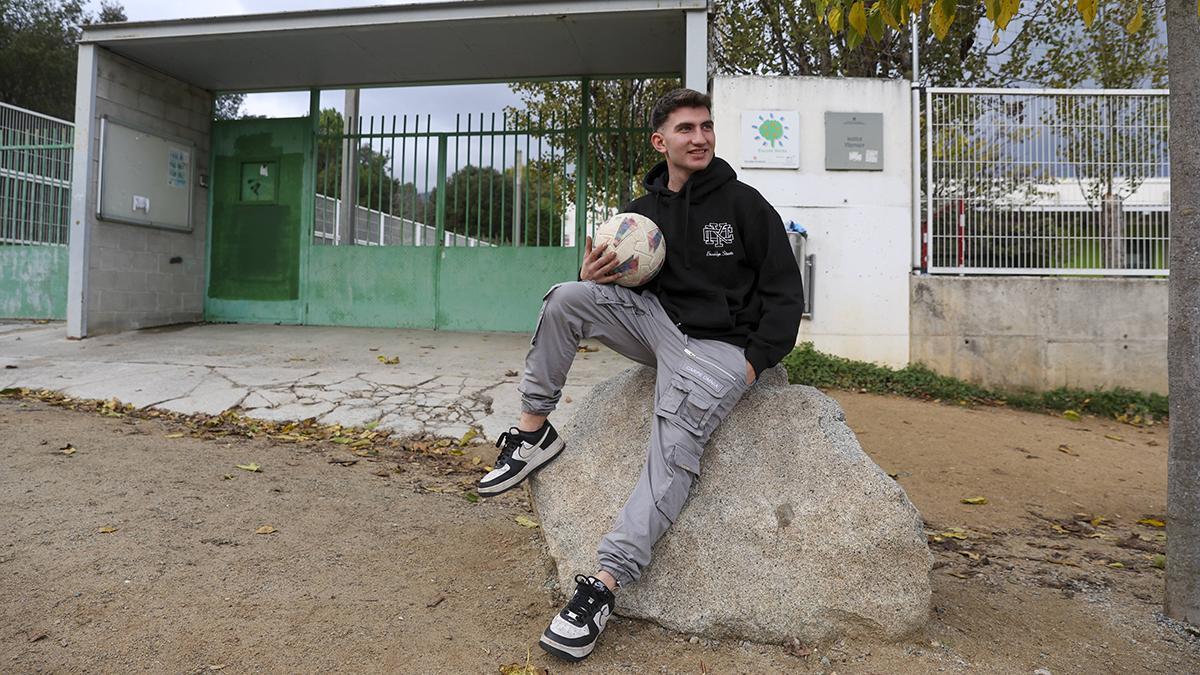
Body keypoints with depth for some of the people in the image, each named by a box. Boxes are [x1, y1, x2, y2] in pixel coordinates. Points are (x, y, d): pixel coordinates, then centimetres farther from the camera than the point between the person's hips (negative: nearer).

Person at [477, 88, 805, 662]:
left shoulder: (743, 203, -1)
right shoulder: (642, 211, 10)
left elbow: (784, 293, -2)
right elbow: (621, 279, 18)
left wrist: (754, 363, -13)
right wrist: (594, 278, -8)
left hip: (717, 348, -4)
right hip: (655, 320, 4)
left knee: (673, 459, -22)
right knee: (566, 297, -17)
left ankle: (604, 583, -20)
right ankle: (533, 432, -9)